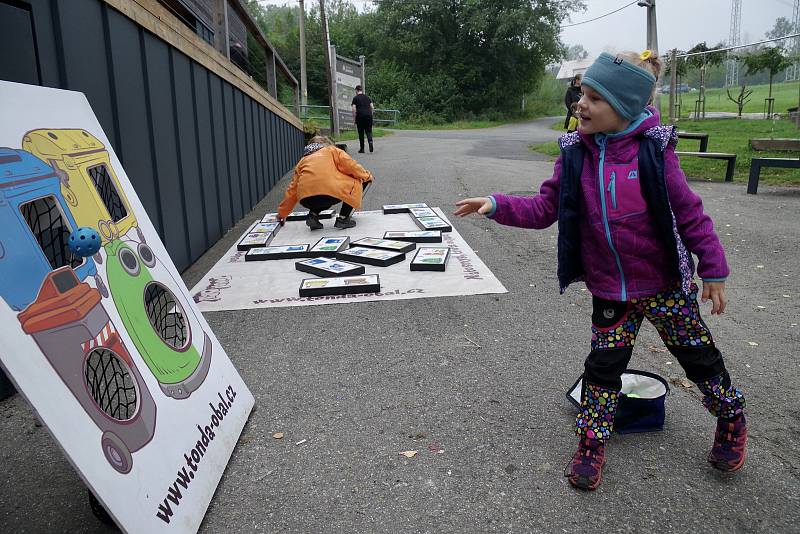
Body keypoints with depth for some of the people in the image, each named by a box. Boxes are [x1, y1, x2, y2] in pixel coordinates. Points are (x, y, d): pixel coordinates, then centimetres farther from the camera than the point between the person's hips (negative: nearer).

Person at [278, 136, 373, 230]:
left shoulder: (302, 161, 32)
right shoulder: (332, 150, 23)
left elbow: (292, 190, 33)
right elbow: (350, 165, 8)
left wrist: (282, 213, 41)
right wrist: (367, 176, 25)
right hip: (330, 192, -5)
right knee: (356, 183, 21)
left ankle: (313, 215, 12)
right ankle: (342, 218, 10)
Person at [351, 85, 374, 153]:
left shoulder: (355, 98, 0)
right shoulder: (367, 97, 12)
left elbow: (354, 109, -7)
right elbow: (372, 107, 8)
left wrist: (354, 118, -2)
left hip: (360, 116, -3)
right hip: (368, 116, 3)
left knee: (361, 133, 6)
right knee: (369, 131, 7)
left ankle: (362, 149, 9)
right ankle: (370, 142, -20)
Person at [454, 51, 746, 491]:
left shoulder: (653, 150, -14)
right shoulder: (575, 153, -7)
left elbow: (689, 213, -8)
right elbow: (544, 208, -4)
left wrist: (714, 271, -5)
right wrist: (497, 205, -18)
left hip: (665, 284, -1)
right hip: (609, 290, 2)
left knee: (699, 357, 15)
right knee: (603, 368, 9)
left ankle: (732, 423, 43)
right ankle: (591, 447, 27)